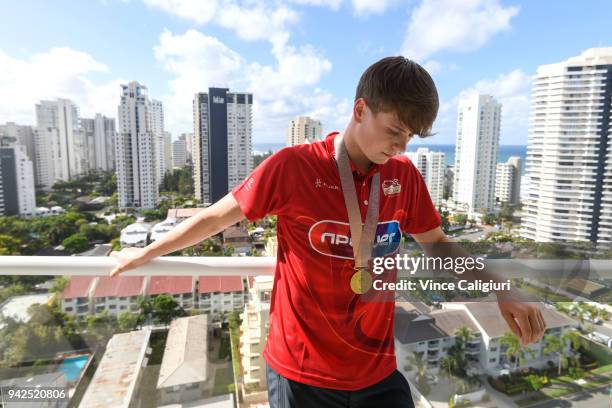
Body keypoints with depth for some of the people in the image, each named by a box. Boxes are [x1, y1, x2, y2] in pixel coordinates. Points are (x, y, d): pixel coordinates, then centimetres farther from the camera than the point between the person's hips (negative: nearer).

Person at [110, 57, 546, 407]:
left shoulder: (405, 177, -4)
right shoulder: (292, 167, -18)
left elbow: (437, 243, 11)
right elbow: (216, 218, -5)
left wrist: (503, 294, 7)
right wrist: (146, 253, 7)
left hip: (377, 372, 4)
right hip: (301, 373, -3)